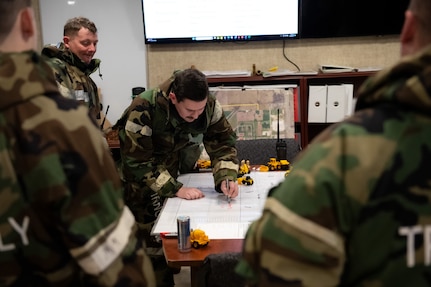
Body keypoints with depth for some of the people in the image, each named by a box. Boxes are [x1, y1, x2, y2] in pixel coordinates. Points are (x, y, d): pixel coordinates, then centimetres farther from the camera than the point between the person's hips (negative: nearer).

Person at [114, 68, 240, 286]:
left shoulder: (209, 106, -21)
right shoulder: (143, 111, -35)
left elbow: (222, 142, -12)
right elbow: (137, 162, -29)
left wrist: (226, 177, -30)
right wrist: (175, 189, -34)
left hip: (181, 174, 4)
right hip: (144, 183, -4)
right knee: (155, 240, -2)